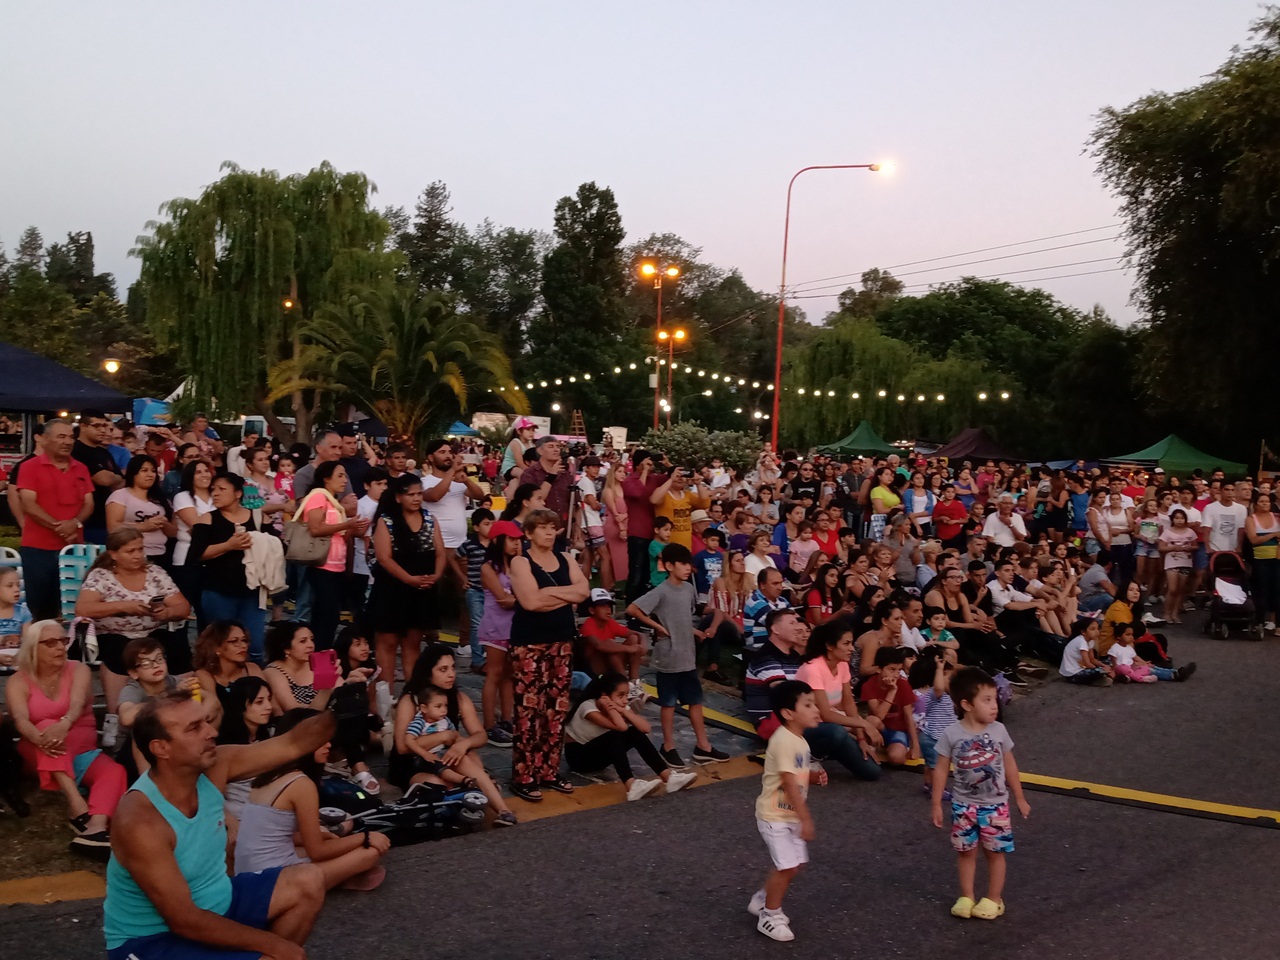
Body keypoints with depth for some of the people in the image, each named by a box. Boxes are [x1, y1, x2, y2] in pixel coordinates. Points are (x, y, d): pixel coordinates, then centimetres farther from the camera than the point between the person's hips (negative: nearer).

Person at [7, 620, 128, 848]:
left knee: (114, 771, -29)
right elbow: (20, 719, -20)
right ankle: (78, 807, -48)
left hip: (82, 751, 1)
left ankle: (96, 827, -58)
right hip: (39, 755, -1)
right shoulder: (17, 682, 0)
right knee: (48, 726, -34)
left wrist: (64, 723, -45)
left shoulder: (78, 670, 1)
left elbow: (77, 703, -20)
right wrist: (40, 738, -44)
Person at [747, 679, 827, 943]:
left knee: (795, 863, 15)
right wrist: (806, 818, -23)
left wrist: (815, 775, -2)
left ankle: (761, 901, 33)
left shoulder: (798, 739, 5)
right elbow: (790, 784, -26)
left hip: (790, 814, 10)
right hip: (775, 816, -9)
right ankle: (769, 917, 13)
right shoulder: (784, 741, -26)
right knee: (787, 866, -6)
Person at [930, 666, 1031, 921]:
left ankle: (994, 899, 23)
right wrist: (936, 804, -4)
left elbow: (1010, 766, 4)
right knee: (966, 852, 10)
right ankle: (966, 897, 25)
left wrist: (1020, 798, 9)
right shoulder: (952, 734, -14)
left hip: (995, 805, 1)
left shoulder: (998, 730, -8)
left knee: (995, 852, 8)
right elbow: (941, 770, -6)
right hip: (964, 805, -1)